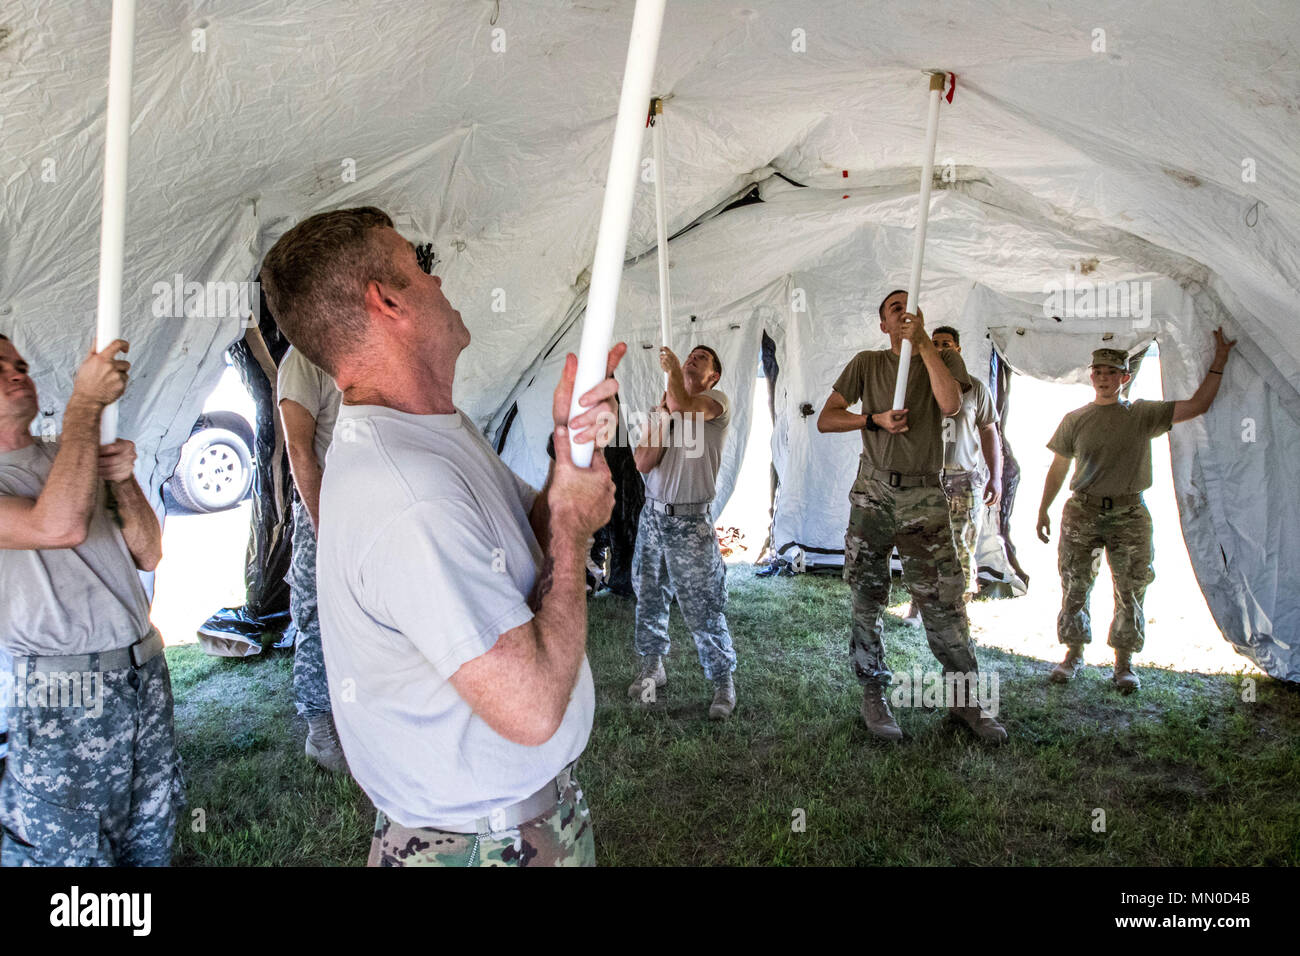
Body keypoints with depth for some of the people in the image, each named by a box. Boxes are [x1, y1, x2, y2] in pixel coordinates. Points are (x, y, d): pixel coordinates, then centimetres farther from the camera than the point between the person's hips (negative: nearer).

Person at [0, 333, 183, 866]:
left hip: (146, 674, 6)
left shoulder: (76, 459, 11)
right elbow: (58, 527, -28)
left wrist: (122, 481, -9)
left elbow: (148, 555, 8)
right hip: (64, 699, -5)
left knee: (150, 842, 14)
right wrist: (85, 402, -22)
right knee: (70, 851, 5)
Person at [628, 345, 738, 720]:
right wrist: (662, 421, -8)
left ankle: (723, 681, 13)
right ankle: (652, 666, 33)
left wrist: (673, 369, -14)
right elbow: (643, 464, 2)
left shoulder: (718, 401, -4)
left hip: (691, 522, -6)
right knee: (649, 597, 15)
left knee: (703, 609, -2)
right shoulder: (661, 408, 13)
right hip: (652, 515, 6)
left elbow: (684, 406, -28)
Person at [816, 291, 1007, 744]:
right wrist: (875, 420, -10)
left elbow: (950, 404, -14)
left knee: (943, 601, -2)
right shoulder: (867, 364, 8)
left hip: (924, 496, -1)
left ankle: (964, 696, 12)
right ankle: (873, 693, 18)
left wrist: (924, 342, -13)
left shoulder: (944, 360, 8)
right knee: (868, 599, 5)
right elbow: (825, 419, 5)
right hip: (872, 492, 1)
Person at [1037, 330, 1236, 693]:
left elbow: (1198, 405, -1)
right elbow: (1058, 468, 9)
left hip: (1129, 513, 0)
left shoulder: (1143, 414, 5)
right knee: (1075, 588, 3)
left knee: (1130, 592, 3)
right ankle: (1074, 655, 19)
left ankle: (1124, 663, 17)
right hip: (1082, 511, 0)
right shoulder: (1075, 419, 6)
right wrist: (1043, 510, 8)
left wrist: (1219, 361, -5)